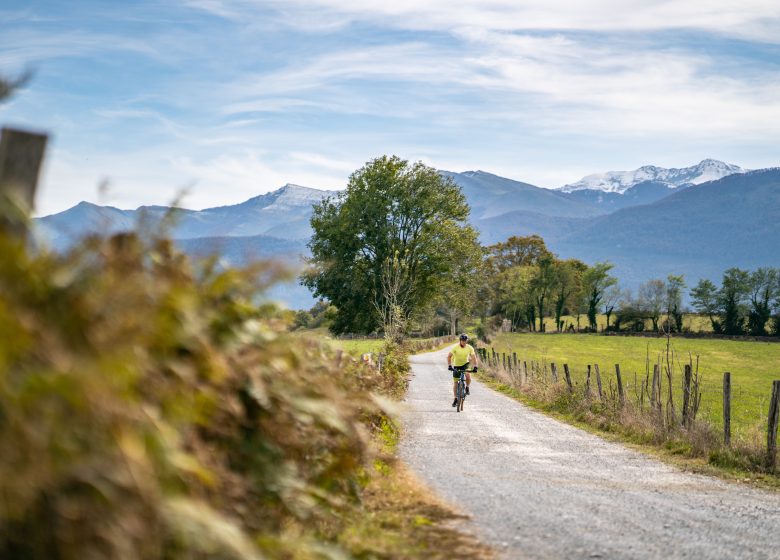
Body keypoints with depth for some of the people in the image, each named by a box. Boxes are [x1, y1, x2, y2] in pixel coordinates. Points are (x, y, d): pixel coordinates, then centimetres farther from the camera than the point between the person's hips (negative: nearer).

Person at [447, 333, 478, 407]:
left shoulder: (470, 348, -14)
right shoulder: (455, 347, -18)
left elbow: (473, 357, -13)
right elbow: (449, 356, -17)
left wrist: (475, 367, -25)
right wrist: (449, 366, -28)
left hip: (465, 364, 0)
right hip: (456, 366, 0)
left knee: (468, 375, -31)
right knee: (455, 382, 2)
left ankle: (467, 388, -2)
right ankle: (455, 399, 15)